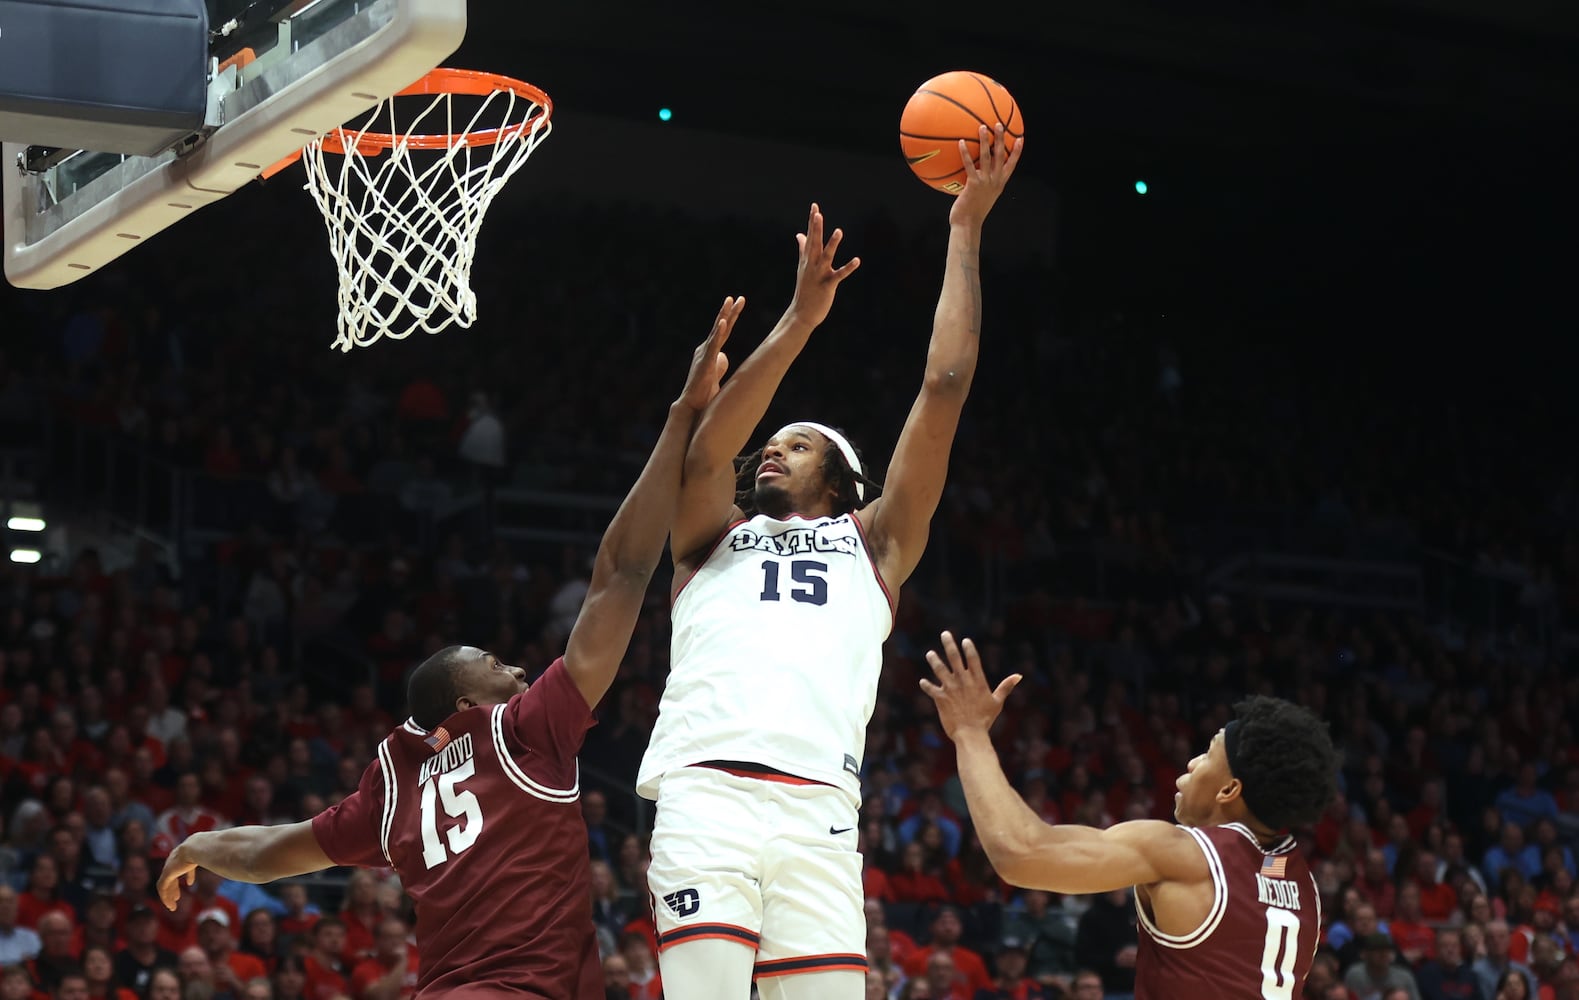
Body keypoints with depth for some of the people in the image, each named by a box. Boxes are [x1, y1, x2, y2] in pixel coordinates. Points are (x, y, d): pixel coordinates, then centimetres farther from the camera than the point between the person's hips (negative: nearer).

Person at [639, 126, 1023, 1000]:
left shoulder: (871, 542, 27)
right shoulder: (713, 536, 28)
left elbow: (944, 386, 21)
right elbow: (708, 449, 6)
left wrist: (966, 229, 20)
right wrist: (800, 320, -5)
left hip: (819, 811, 1)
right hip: (706, 790, -1)